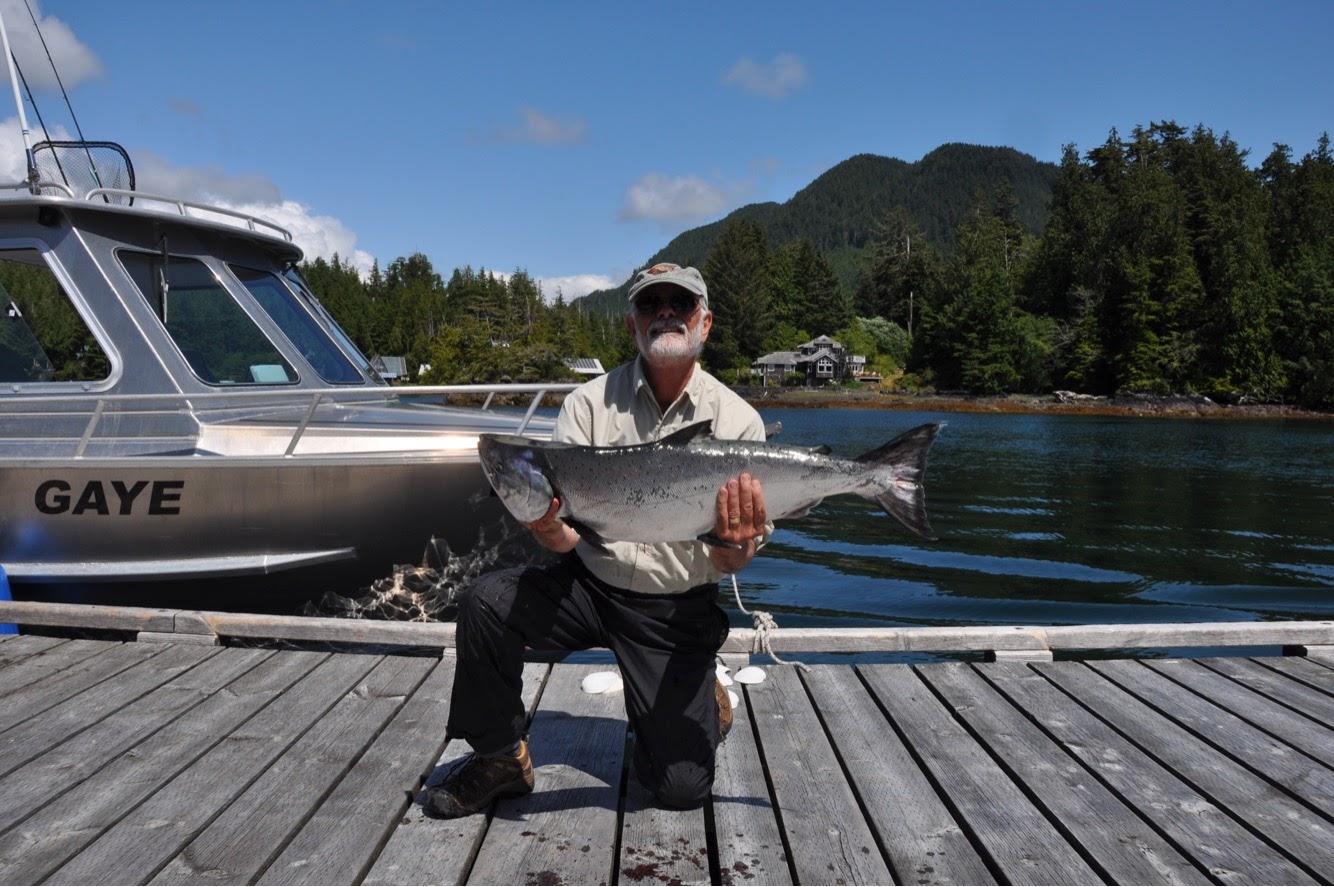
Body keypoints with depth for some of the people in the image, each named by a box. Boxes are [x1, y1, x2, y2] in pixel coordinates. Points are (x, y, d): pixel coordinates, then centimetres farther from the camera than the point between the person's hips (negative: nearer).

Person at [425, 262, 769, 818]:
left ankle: (702, 701, 27)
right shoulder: (590, 403, -3)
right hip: (588, 583, 2)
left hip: (675, 610, -1)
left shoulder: (737, 421, -6)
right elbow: (566, 537, -9)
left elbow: (729, 565, -7)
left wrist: (733, 543, -31)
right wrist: (549, 529, -33)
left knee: (682, 787, -8)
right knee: (485, 603, -25)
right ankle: (500, 759, -1)